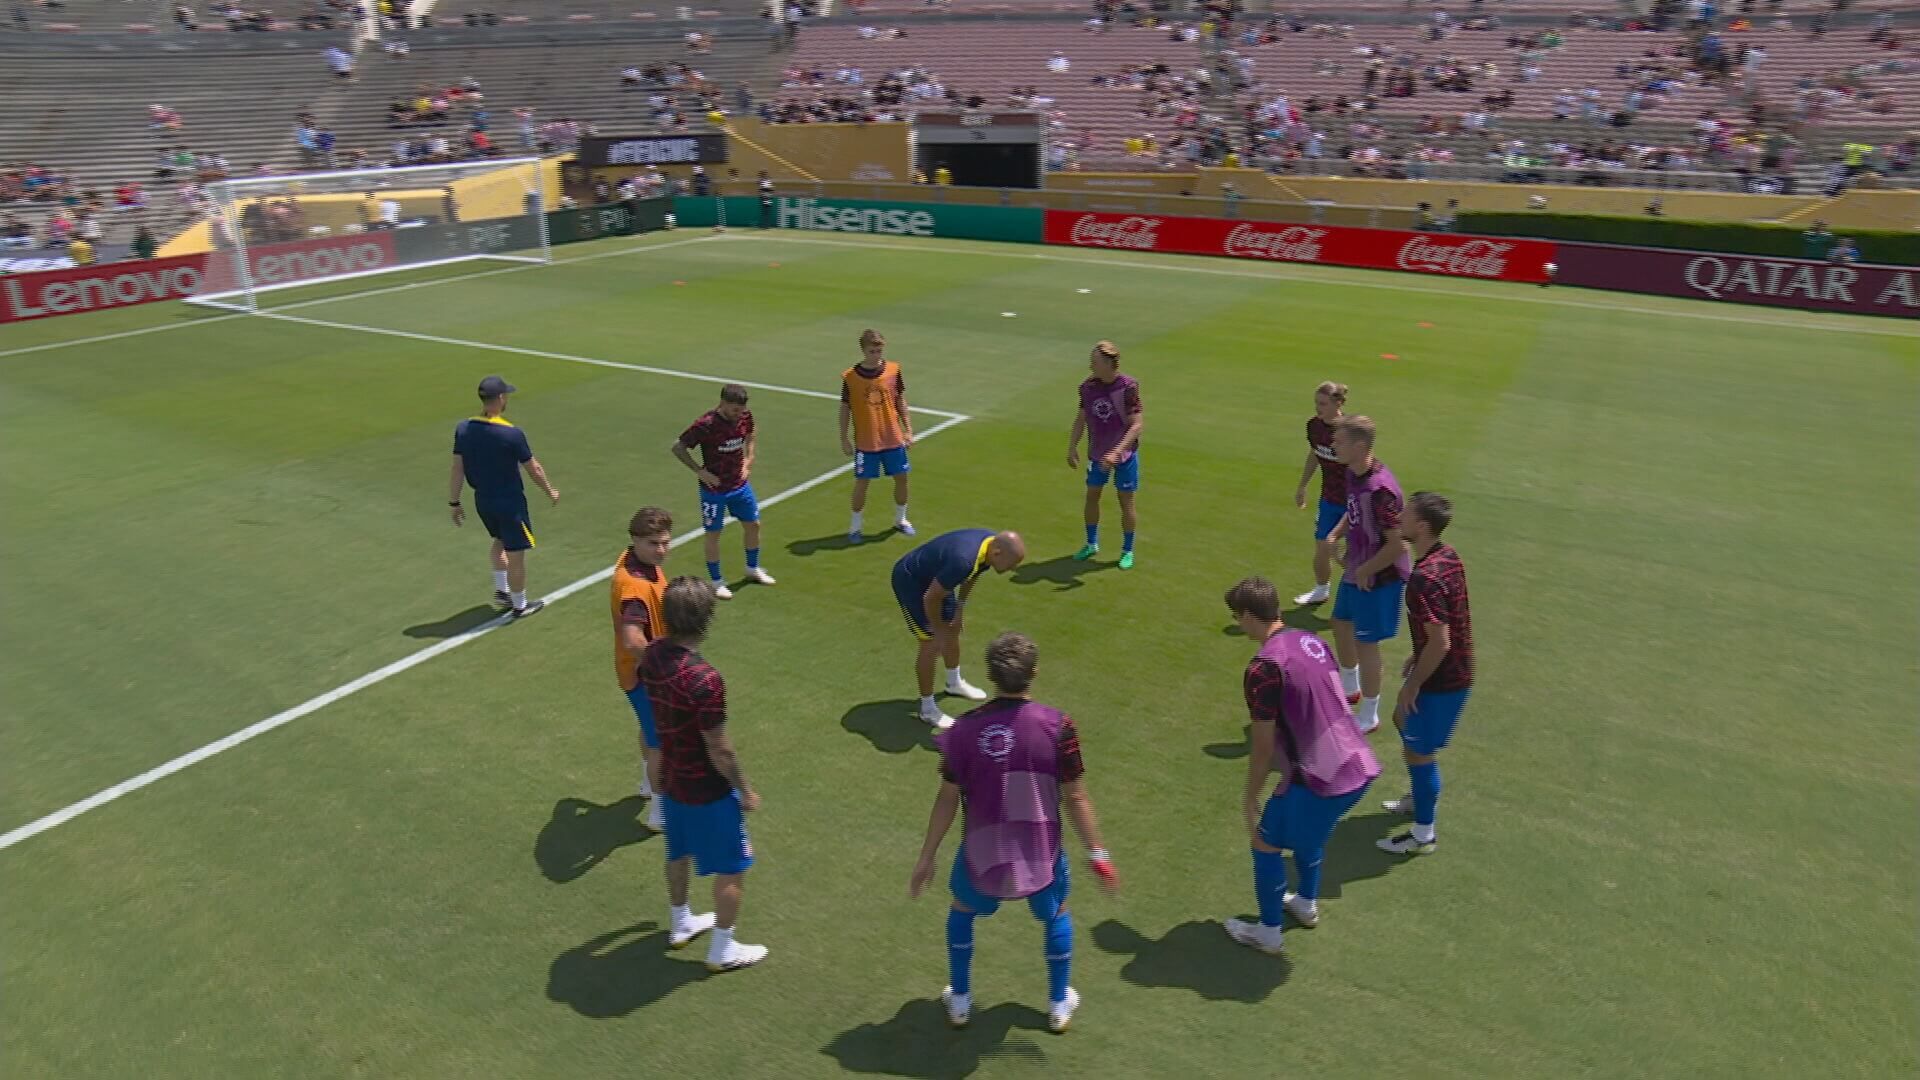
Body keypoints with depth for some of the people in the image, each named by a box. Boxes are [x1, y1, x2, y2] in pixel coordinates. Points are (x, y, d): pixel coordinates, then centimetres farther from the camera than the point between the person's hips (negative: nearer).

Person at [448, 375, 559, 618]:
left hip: (482, 501, 6)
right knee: (515, 555, 10)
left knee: (500, 541, 31)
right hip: (510, 503, -6)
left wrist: (454, 503, 8)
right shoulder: (511, 434, -24)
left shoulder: (463, 429, -8)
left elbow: (457, 470, -3)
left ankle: (501, 591, 39)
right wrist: (550, 492, 4)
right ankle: (520, 605, 24)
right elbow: (533, 469, -12)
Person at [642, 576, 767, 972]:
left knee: (678, 854, 28)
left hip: (670, 779, 8)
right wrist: (745, 790, -10)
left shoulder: (652, 656, -10)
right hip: (707, 791, -8)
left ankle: (680, 924, 50)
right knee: (732, 869, 13)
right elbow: (719, 750, -25)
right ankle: (722, 950, 28)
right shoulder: (705, 680, -35)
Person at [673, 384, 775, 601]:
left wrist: (748, 460, 5)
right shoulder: (705, 425, -25)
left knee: (753, 524, 16)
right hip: (714, 488, -6)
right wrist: (700, 471, -18)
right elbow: (678, 448, -16)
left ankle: (753, 569, 39)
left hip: (740, 484, 6)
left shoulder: (745, 417, -8)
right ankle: (716, 581, 21)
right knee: (713, 533, 5)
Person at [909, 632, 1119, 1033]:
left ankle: (960, 1001, 41)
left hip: (981, 854, 1)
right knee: (1057, 916, 29)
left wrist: (926, 858, 5)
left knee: (961, 911, 30)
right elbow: (1075, 797, -13)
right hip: (1041, 856, 0)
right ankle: (1059, 1005, 41)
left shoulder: (964, 729, -14)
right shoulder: (1057, 726, -18)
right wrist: (1098, 854, -2)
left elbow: (947, 800, -7)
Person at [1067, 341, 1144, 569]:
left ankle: (1127, 551, 21)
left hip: (1124, 454, -4)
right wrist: (1072, 447, -1)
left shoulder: (1128, 387, -20)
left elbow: (1137, 424, -23)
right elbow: (1081, 418, 7)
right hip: (1097, 453, 5)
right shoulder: (1088, 386, -5)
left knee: (1126, 501, 4)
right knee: (1091, 496, 12)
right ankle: (1092, 545, 31)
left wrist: (1116, 452, -32)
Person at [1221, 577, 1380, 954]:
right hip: (1359, 768, 8)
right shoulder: (1312, 641, 5)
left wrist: (1251, 798, -1)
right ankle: (1307, 904, 52)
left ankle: (1267, 932, 29)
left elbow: (1263, 745, -14)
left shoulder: (1264, 668, -19)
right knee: (1307, 832, 33)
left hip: (1319, 781, -8)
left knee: (1266, 843, 15)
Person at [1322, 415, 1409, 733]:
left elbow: (1398, 545, -29)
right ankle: (1350, 687, 50)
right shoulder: (1353, 473, -3)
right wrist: (1335, 535, 0)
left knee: (1365, 643, 3)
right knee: (1341, 624, 25)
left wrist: (1365, 571, -19)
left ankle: (1369, 717, 22)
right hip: (1357, 571, 10)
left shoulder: (1379, 490, -32)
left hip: (1378, 578, -10)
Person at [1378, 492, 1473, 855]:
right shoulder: (1448, 556, 0)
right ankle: (1422, 798, 47)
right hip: (1452, 671, 10)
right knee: (1403, 721, 28)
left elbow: (1440, 642, -29)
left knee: (1418, 751, 5)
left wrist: (1413, 685, -17)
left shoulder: (1424, 578, -31)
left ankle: (1422, 835, 21)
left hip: (1441, 681, -10)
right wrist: (1418, 655, 21)